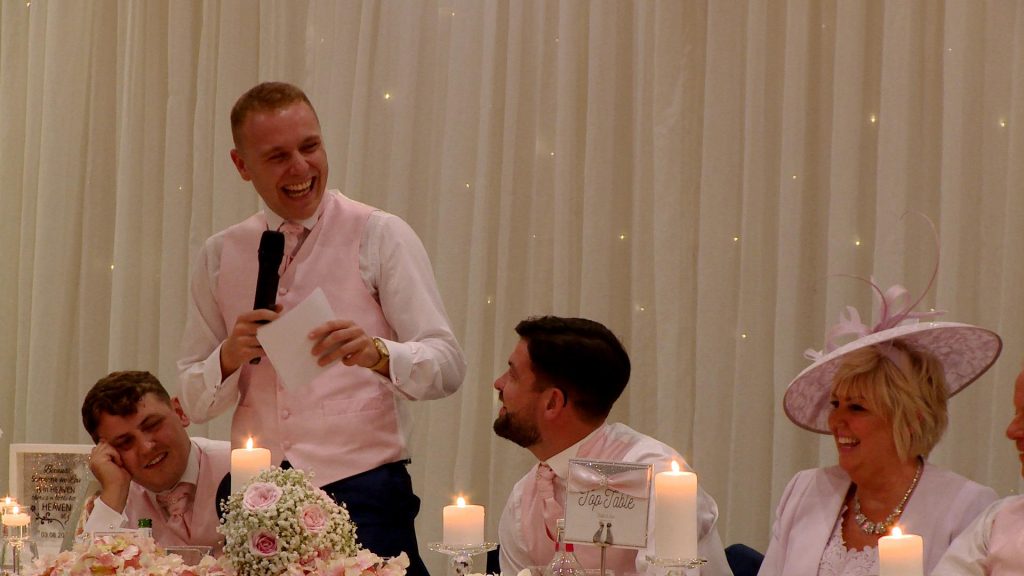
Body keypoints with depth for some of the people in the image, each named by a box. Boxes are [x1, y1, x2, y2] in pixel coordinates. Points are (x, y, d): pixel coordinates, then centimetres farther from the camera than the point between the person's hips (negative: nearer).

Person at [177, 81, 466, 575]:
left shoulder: (380, 237, 0)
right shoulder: (219, 256, 11)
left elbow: (447, 366, -8)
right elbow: (194, 402, 12)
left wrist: (376, 353, -27)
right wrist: (229, 356, -9)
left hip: (360, 492, -3)